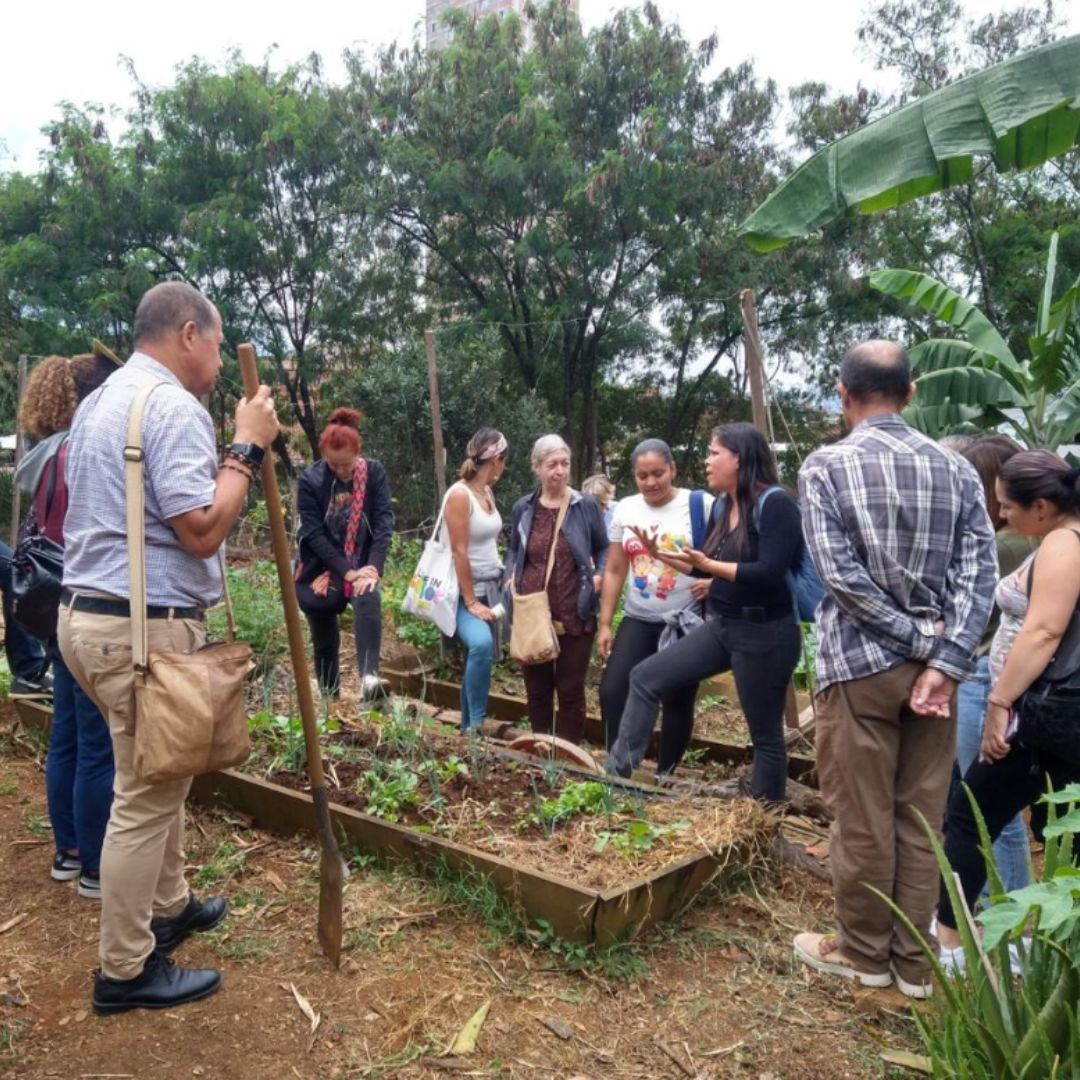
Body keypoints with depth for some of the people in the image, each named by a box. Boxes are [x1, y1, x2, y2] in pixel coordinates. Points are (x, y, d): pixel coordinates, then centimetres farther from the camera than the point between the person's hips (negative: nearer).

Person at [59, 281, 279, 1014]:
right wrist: (248, 448, -12)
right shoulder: (173, 405, -16)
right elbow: (202, 531, -22)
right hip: (144, 628, -10)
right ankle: (126, 972, 17)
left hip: (90, 613, 10)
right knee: (145, 796, 2)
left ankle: (169, 907, 40)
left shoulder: (100, 401, 16)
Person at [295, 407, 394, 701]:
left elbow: (384, 521, -10)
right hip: (322, 570, 0)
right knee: (324, 641, 7)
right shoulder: (310, 479, -10)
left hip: (361, 565, 0)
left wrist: (373, 568, -22)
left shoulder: (374, 472, -5)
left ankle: (369, 678, -43)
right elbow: (314, 534, -14)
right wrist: (347, 571, -21)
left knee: (369, 598, -33)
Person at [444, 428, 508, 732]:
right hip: (464, 590, -9)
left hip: (490, 588, 9)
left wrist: (494, 592, 13)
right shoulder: (459, 494, -16)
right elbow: (459, 553, -19)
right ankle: (476, 724, -19)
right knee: (481, 645, -30)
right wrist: (470, 602, -19)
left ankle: (468, 727, 22)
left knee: (481, 655, 10)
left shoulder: (487, 492, 9)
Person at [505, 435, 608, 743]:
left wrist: (600, 576, -11)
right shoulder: (522, 508, 3)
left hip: (575, 617, -2)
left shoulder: (586, 506, -4)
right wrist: (510, 576, 0)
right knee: (536, 690, 13)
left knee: (571, 691, 7)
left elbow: (603, 550, 7)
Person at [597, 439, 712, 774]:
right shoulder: (624, 510, 5)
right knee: (612, 691, -5)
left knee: (677, 701, 6)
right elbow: (614, 572, 9)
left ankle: (665, 775, 22)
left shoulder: (701, 506, -9)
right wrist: (605, 624, 7)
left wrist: (713, 582, -25)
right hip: (638, 621, 4)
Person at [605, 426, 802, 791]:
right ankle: (616, 769, 8)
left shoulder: (775, 503, -16)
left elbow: (770, 573, -25)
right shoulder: (722, 505, 9)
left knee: (765, 733, 7)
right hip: (720, 625, 8)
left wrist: (708, 565, -25)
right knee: (646, 677, 2)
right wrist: (660, 554, 5)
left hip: (763, 634, -8)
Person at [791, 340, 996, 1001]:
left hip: (861, 662, -4)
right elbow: (980, 572, -4)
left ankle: (864, 953, 24)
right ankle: (914, 959, 25)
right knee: (922, 816, 13)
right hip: (936, 662, 4)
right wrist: (944, 660, -9)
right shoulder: (957, 469, 5)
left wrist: (916, 640, -8)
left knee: (863, 817, 8)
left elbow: (840, 574, -15)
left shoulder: (826, 466, -7)